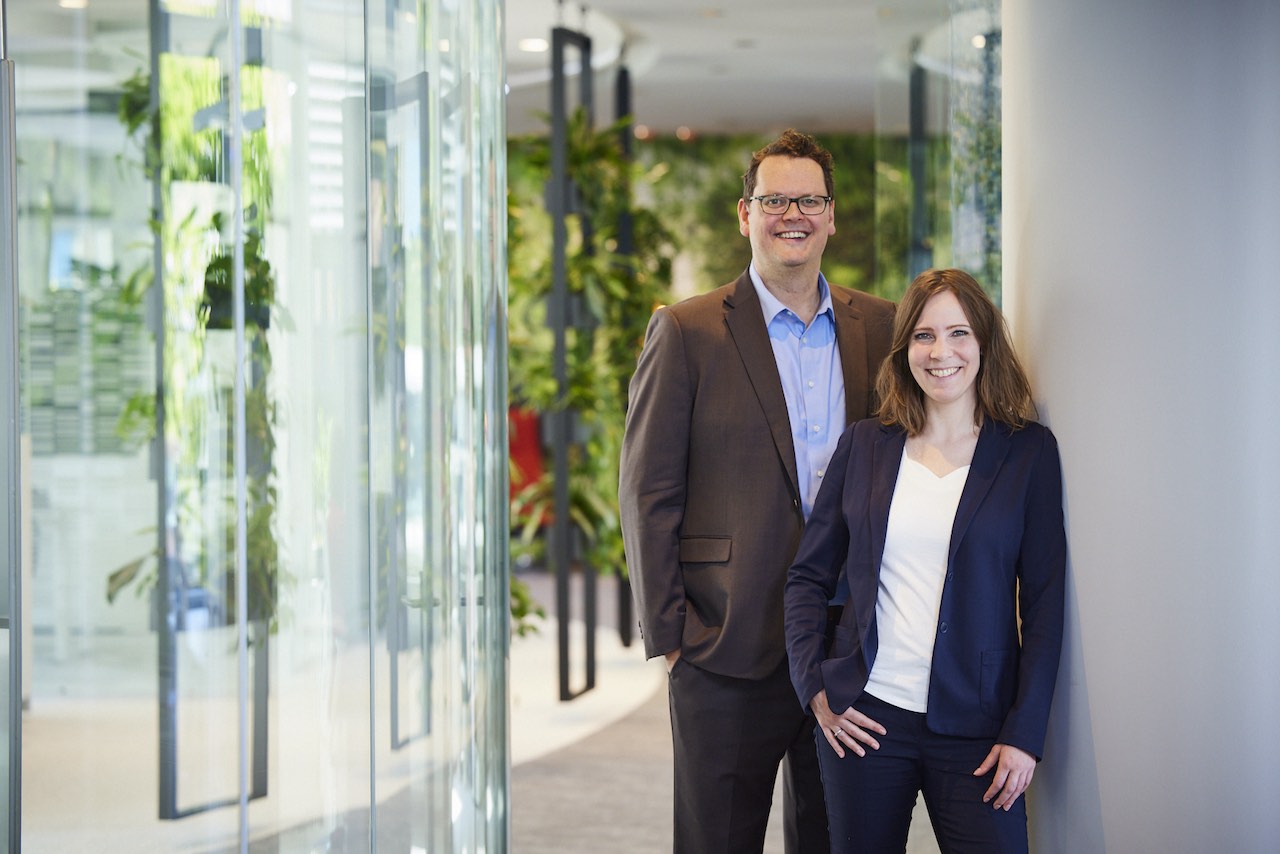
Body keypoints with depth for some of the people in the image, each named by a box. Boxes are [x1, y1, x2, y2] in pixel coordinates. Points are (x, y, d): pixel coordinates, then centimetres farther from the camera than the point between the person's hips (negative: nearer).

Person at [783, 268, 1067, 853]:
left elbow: (1044, 603, 0)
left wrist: (1024, 734, -7)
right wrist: (815, 689, 0)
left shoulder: (1029, 453, 3)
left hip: (974, 729, -2)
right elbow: (808, 577, 12)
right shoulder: (864, 446, 8)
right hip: (863, 717, 2)